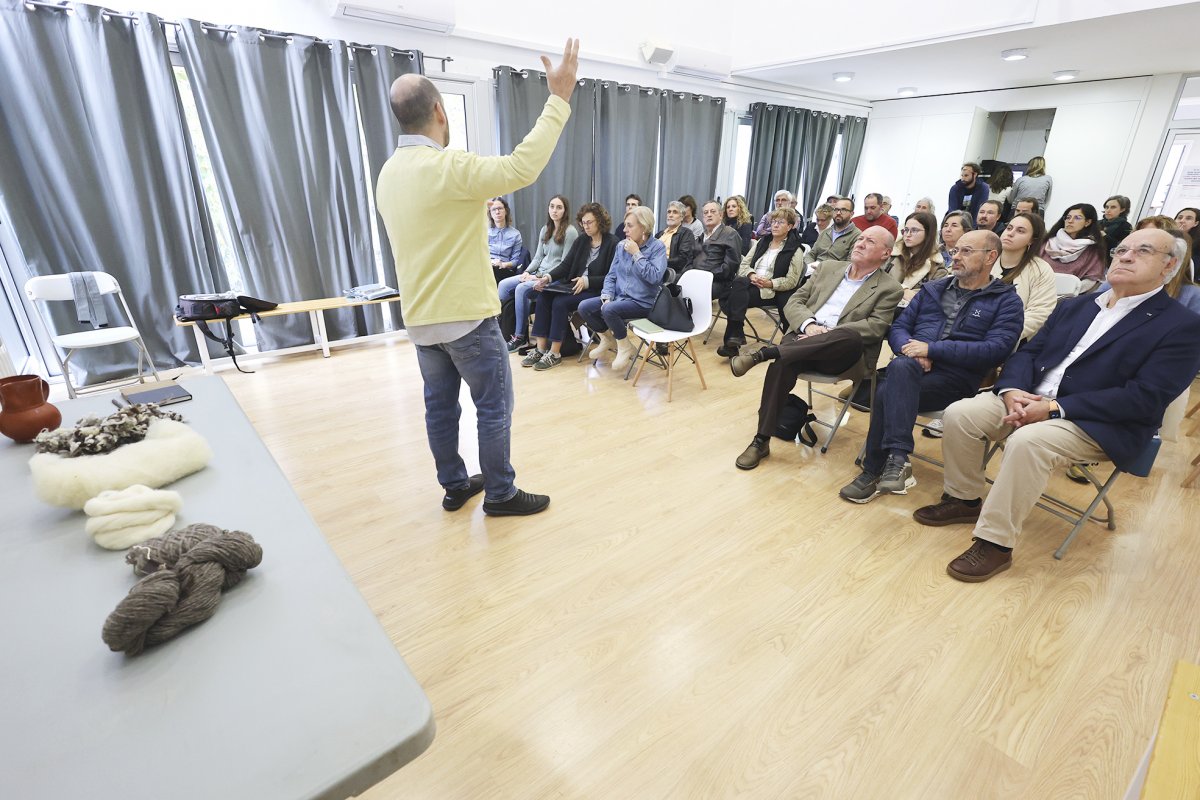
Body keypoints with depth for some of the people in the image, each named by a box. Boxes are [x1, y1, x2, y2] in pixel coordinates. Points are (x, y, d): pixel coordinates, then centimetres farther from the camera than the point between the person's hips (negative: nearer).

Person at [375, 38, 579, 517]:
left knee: (439, 406, 14)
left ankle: (455, 486, 28)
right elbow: (521, 168, -24)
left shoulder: (389, 173, 9)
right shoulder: (448, 167, -17)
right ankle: (500, 494, 15)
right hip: (465, 315, -8)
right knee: (494, 408, 4)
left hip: (420, 318, 8)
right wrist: (559, 99, -18)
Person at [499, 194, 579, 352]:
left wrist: (541, 277, -17)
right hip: (539, 274, 8)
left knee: (521, 289, -28)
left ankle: (520, 337, -18)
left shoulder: (570, 231, -8)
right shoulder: (545, 229, 15)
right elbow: (538, 257, 17)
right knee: (503, 284, -10)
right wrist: (527, 272, -3)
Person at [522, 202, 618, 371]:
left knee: (560, 302, -29)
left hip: (596, 290, -7)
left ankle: (555, 353, -20)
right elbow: (565, 265, 7)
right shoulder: (581, 241, 14)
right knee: (543, 297, -18)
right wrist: (548, 277, -11)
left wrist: (587, 281, -22)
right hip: (573, 284, 7)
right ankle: (540, 349, -17)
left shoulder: (612, 244, -5)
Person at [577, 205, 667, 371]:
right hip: (619, 296, 6)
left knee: (609, 310, -31)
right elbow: (611, 275, 10)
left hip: (643, 302, -6)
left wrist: (636, 254, -19)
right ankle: (608, 339, 14)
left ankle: (625, 347, -4)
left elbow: (654, 277, -23)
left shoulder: (657, 247, -8)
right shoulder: (621, 246, 7)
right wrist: (607, 297, -6)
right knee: (584, 307, -11)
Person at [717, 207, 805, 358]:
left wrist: (770, 283, -18)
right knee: (739, 282, -31)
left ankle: (735, 334, -23)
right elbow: (744, 264, 12)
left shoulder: (795, 250, 3)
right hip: (752, 285, 3)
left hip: (772, 292, -3)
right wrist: (751, 275, -9)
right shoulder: (762, 242, 19)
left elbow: (791, 281, -5)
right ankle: (735, 335, -33)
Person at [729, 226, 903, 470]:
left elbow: (875, 326, -6)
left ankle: (763, 353, -36)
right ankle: (762, 440, -24)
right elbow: (794, 302, 13)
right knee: (782, 364, -32)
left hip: (838, 354, -2)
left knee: (853, 337, -37)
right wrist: (808, 324, -10)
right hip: (803, 337, 2)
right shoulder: (829, 267, 21)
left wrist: (827, 332, -18)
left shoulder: (889, 289, 11)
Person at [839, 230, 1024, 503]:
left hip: (956, 378, -4)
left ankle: (875, 471, -23)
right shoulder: (932, 289, 23)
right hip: (911, 369, 4)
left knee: (888, 393, -33)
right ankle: (897, 460, -32)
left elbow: (995, 349, -8)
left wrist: (932, 349, -15)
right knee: (901, 366, -34)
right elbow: (898, 326, 16)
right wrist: (910, 350, -8)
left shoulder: (1006, 301, 8)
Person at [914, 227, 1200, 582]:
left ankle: (996, 542, -22)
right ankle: (964, 499, 3)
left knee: (1028, 441, -35)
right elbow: (1028, 352, 11)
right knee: (960, 413, -16)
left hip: (1101, 425, -6)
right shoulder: (1074, 306, 16)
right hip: (1028, 399, 6)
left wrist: (1054, 408, -22)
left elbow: (1143, 398, -14)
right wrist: (1012, 390, -11)